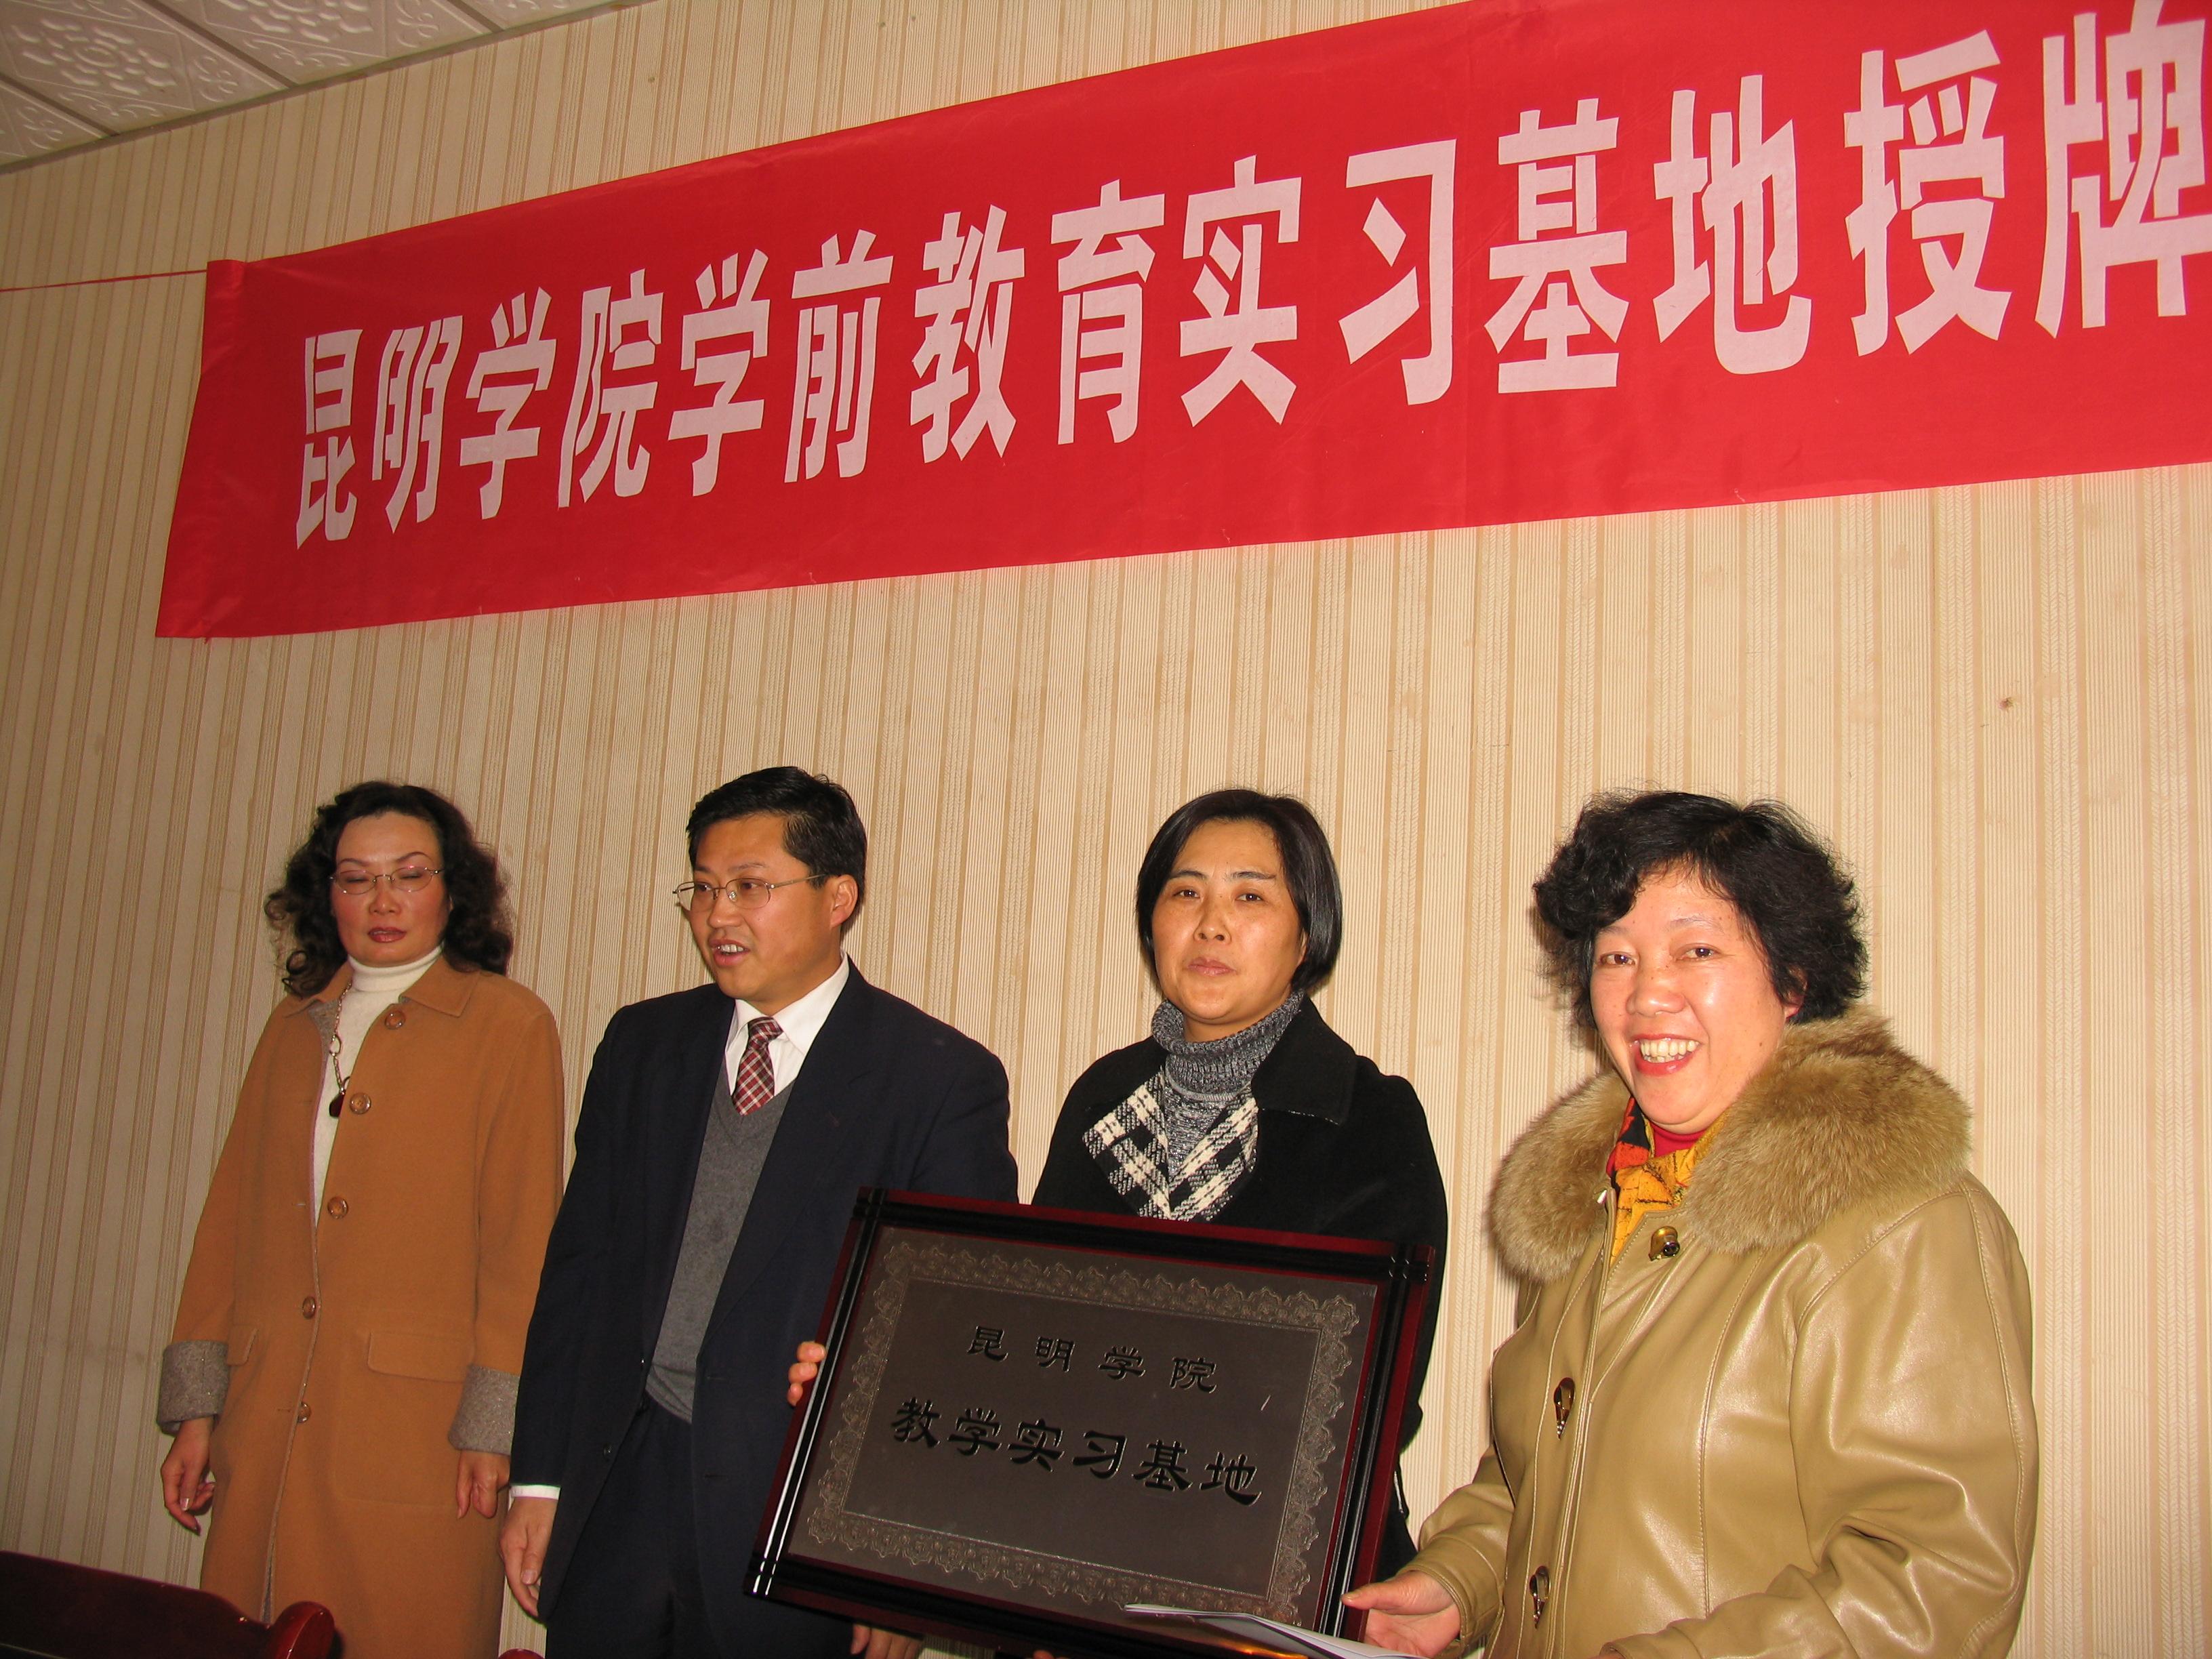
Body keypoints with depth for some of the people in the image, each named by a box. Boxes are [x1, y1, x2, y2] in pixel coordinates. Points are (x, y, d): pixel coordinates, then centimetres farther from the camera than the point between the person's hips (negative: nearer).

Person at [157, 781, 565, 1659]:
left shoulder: (508, 1025, -2)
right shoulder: (293, 1026, 14)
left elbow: (523, 1239, -5)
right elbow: (231, 1216, 14)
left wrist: (493, 1423, -10)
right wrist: (196, 1406, 9)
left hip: (415, 1422, -4)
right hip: (268, 1418, 5)